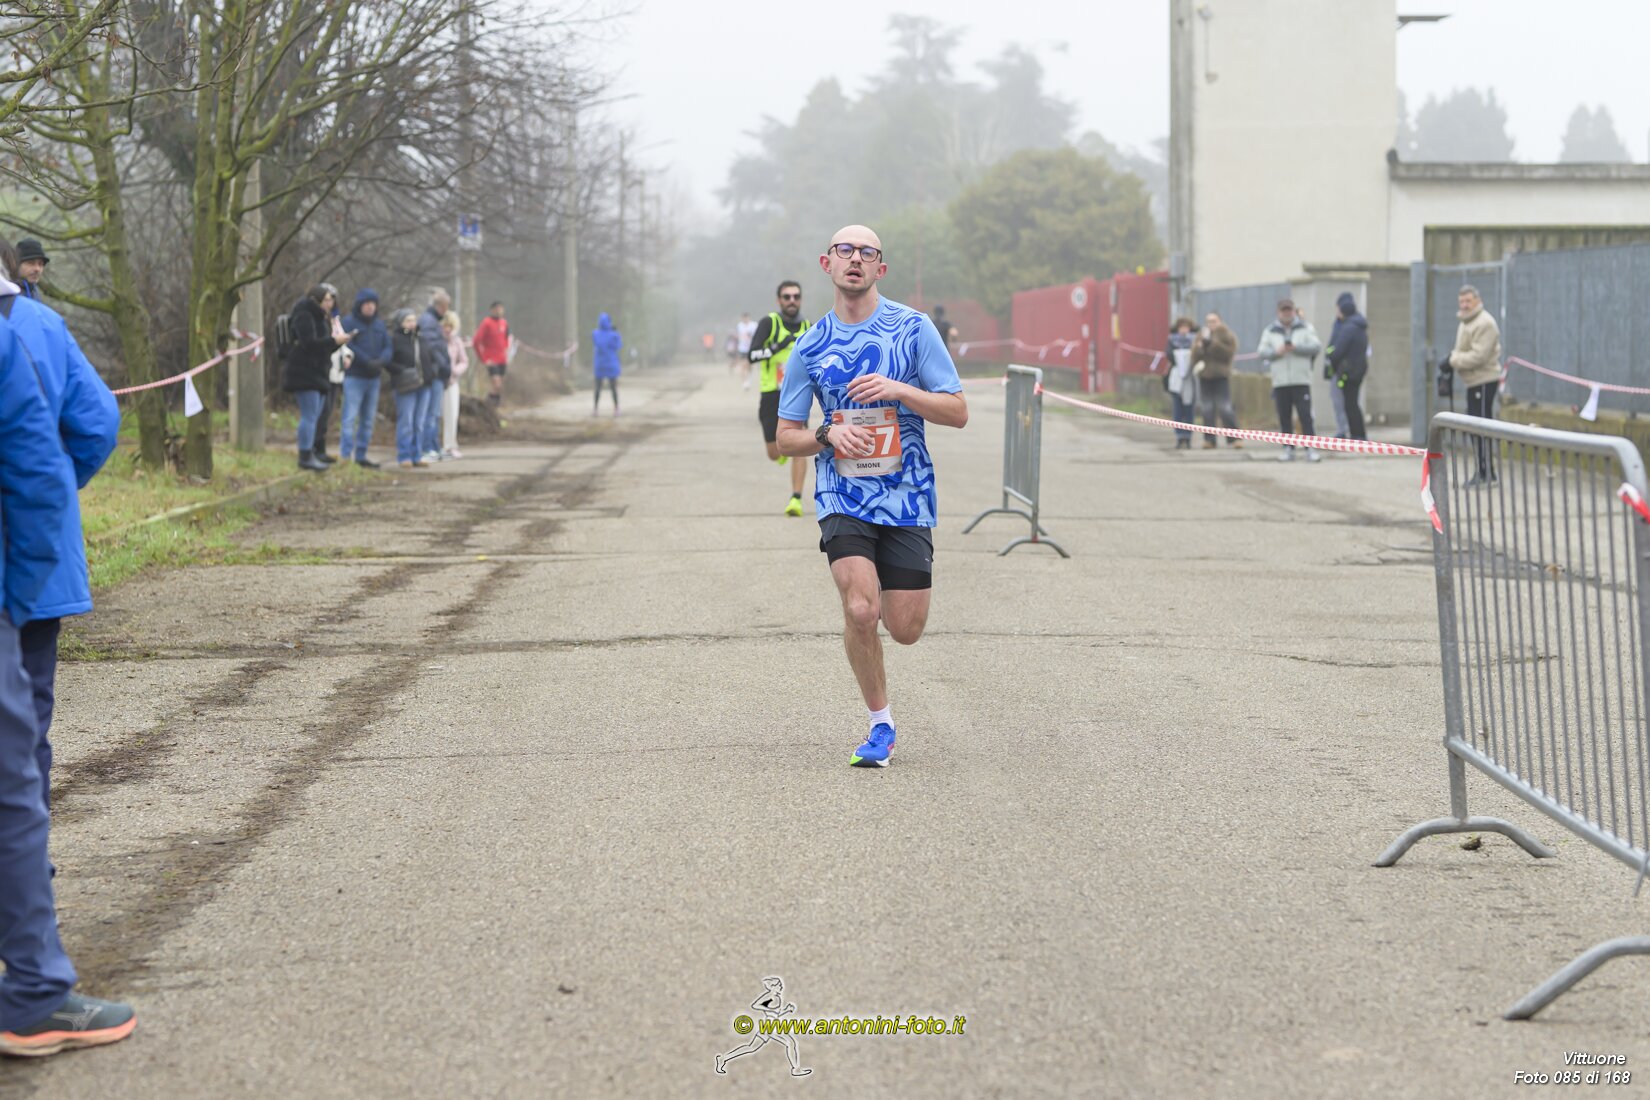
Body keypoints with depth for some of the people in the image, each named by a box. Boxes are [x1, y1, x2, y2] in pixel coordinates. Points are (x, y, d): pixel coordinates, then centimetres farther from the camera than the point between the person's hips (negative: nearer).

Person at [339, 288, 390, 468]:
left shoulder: (379, 324, 14)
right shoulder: (349, 322, -4)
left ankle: (361, 455, 16)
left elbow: (387, 346, 7)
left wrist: (381, 361, -15)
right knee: (350, 417, -11)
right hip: (354, 377, -7)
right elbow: (348, 346, -14)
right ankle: (345, 455, -13)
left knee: (368, 419, 10)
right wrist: (367, 362, -22)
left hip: (373, 378, 7)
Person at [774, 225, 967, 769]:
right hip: (843, 496, 0)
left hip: (906, 498, 0)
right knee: (860, 611, -19)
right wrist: (828, 435, -13)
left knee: (905, 629, -1)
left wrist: (898, 390, -16)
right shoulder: (810, 347, 4)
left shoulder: (913, 329, 0)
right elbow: (786, 438, 9)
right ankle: (880, 724, 2)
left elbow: (958, 412, -1)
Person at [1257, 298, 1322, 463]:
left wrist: (1296, 347, -15)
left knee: (1306, 416, -9)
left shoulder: (1305, 328, 6)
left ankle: (1310, 449, -8)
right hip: (1280, 381, 2)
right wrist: (1276, 352, -13)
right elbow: (1262, 352, 5)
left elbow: (1316, 346, -6)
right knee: (1284, 417, 4)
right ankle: (1288, 449, 10)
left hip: (1301, 381, -2)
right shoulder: (1270, 331, 11)